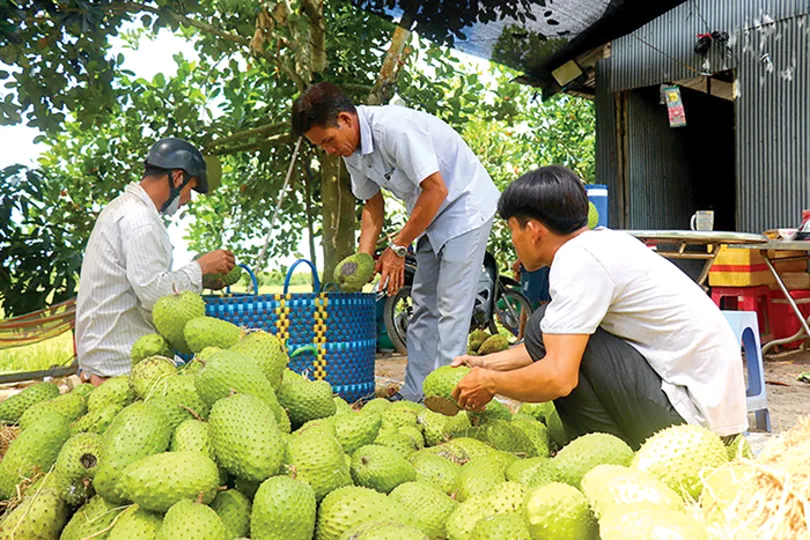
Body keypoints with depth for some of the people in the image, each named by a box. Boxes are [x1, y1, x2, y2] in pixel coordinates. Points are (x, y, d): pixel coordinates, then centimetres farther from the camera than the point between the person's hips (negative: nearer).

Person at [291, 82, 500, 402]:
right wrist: (363, 258, -3)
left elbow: (437, 189, -28)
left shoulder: (393, 127, -29)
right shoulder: (350, 149, -1)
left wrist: (398, 247, -21)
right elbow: (373, 202, 10)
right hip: (431, 217, 9)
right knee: (424, 307, 9)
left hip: (464, 206, -9)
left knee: (451, 307, -11)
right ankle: (414, 395, 15)